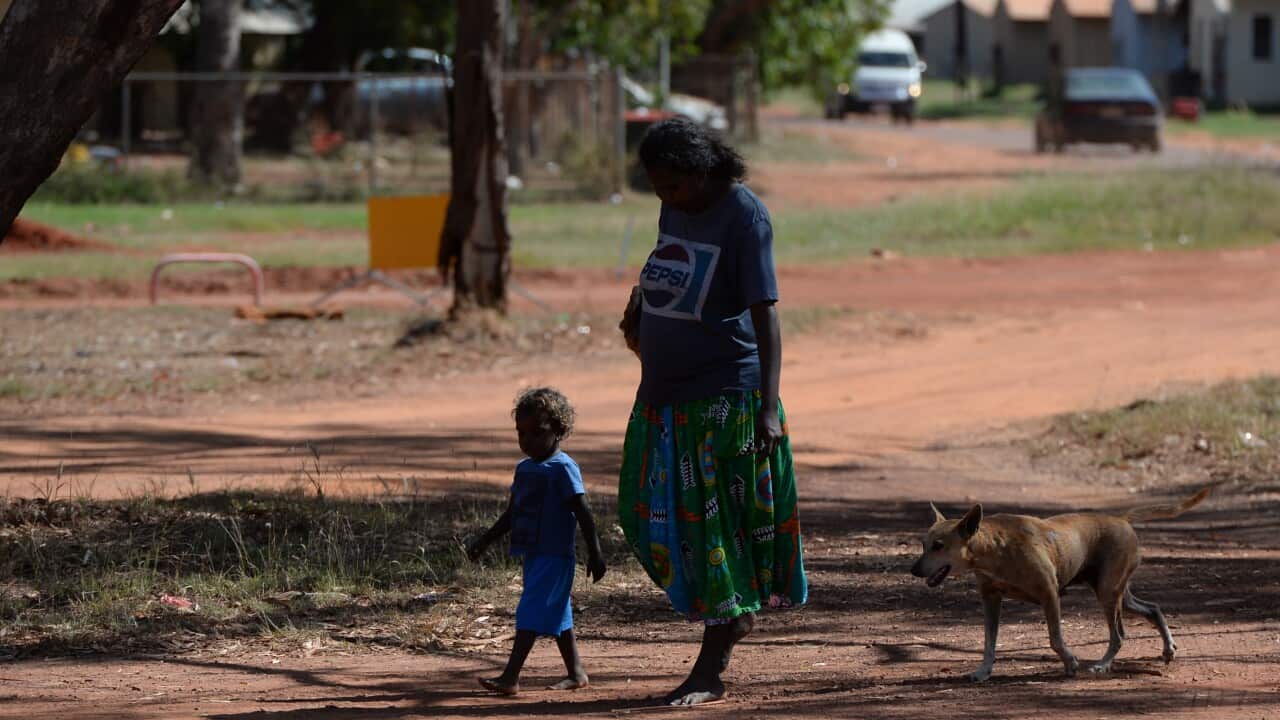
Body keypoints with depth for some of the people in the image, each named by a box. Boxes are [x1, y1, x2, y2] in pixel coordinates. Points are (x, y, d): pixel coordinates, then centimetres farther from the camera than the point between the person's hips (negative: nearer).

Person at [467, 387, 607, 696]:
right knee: (557, 613, 14)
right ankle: (576, 673, 23)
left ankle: (510, 677, -19)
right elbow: (511, 514, 23)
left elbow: (583, 513, -15)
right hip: (532, 555, 9)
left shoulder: (562, 468, -12)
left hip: (554, 556, -9)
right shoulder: (524, 468, 14)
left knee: (531, 613, -14)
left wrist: (595, 553, -18)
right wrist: (484, 541, 19)